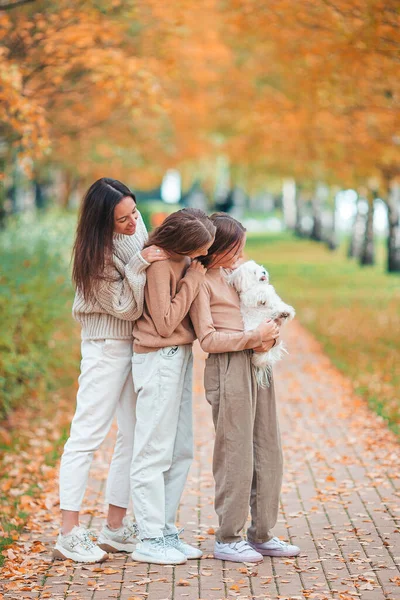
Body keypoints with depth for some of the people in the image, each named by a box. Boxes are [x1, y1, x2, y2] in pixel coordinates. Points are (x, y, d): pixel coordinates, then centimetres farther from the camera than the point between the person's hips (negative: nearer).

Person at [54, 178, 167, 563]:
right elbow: (126, 307, -18)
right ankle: (69, 534, -5)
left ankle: (116, 527, 14)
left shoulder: (136, 228, 0)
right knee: (87, 434, -7)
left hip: (139, 343, 8)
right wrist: (140, 265, -24)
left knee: (135, 434, 7)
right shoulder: (96, 255, -20)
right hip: (107, 346, -8)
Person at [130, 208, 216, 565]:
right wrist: (193, 281, -15)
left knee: (181, 451, 11)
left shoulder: (182, 259, 7)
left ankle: (166, 530, 18)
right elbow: (166, 323, -18)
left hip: (180, 356, 9)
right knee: (154, 451, -5)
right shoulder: (159, 263, -18)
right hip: (160, 358, -9)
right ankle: (150, 540, -1)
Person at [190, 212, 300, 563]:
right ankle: (227, 539, 4)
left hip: (257, 366, 8)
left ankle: (262, 534, 18)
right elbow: (208, 339, -12)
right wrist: (254, 336, -16)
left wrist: (270, 335, 0)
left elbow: (262, 315, 22)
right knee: (236, 455, -5)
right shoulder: (201, 282, -6)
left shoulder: (239, 273, 17)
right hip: (229, 370, -8)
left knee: (268, 452, 9)